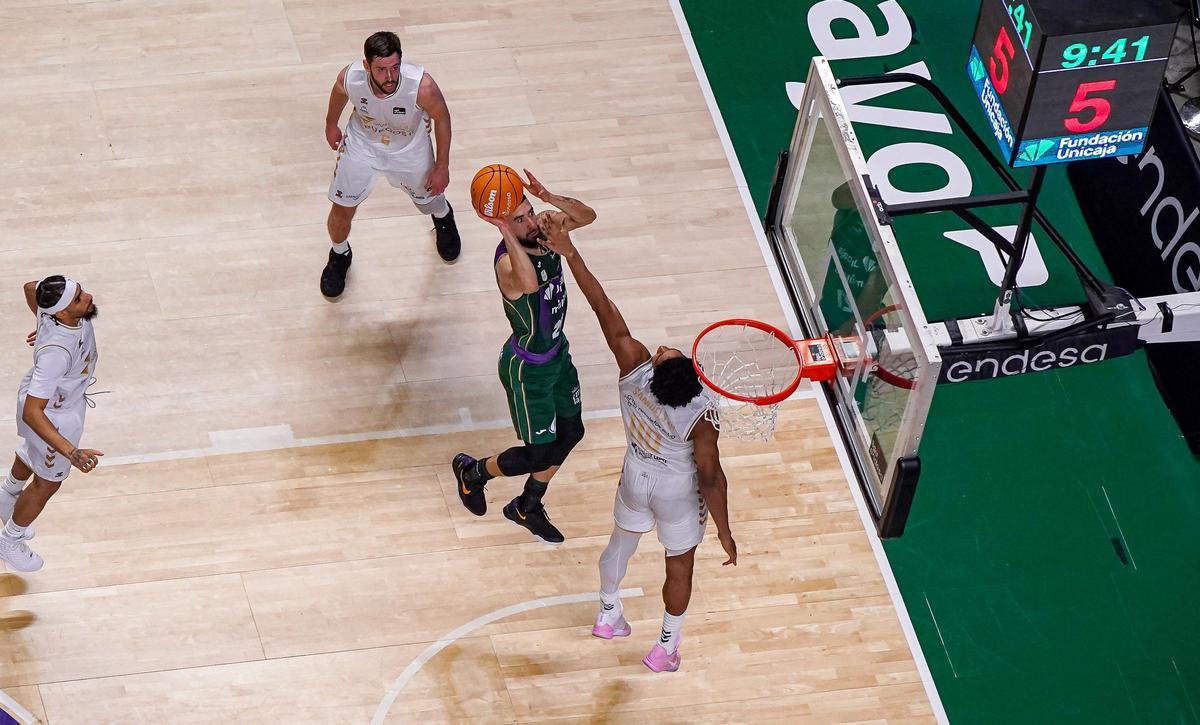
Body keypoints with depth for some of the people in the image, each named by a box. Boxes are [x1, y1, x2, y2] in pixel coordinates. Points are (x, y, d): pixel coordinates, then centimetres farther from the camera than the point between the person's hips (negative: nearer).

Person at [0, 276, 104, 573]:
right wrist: (71, 452, -49)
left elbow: (30, 287, 0)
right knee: (48, 483, 17)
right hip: (52, 415, -8)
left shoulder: (52, 307, -25)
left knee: (31, 455, 36)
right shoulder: (56, 352, -47)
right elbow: (31, 413, -44)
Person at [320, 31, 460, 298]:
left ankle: (443, 217, 64)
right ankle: (339, 255, 41)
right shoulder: (349, 78, -35)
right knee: (341, 211, 7)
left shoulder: (421, 85, -41)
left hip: (409, 148, 0)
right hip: (362, 143, 1)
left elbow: (441, 118, -19)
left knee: (429, 198, 24)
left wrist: (442, 167, -9)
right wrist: (331, 124, 12)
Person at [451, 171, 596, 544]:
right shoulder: (508, 262, -37)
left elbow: (587, 216, -11)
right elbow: (529, 283, -59)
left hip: (558, 352, 9)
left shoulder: (543, 227, -12)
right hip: (527, 369, -9)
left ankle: (527, 507, 44)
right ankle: (472, 472, 33)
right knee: (540, 453, 3)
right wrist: (506, 230, -56)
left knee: (571, 432, 22)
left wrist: (548, 197, -27)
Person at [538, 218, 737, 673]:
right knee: (680, 566, 22)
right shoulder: (701, 418, -37)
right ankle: (666, 648, 39)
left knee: (622, 543, 31)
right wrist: (725, 533, -12)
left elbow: (603, 307, -28)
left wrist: (570, 254, -24)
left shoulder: (634, 368, -31)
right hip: (678, 496, -4)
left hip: (636, 480, 4)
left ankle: (608, 614, 55)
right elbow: (712, 479, -26)